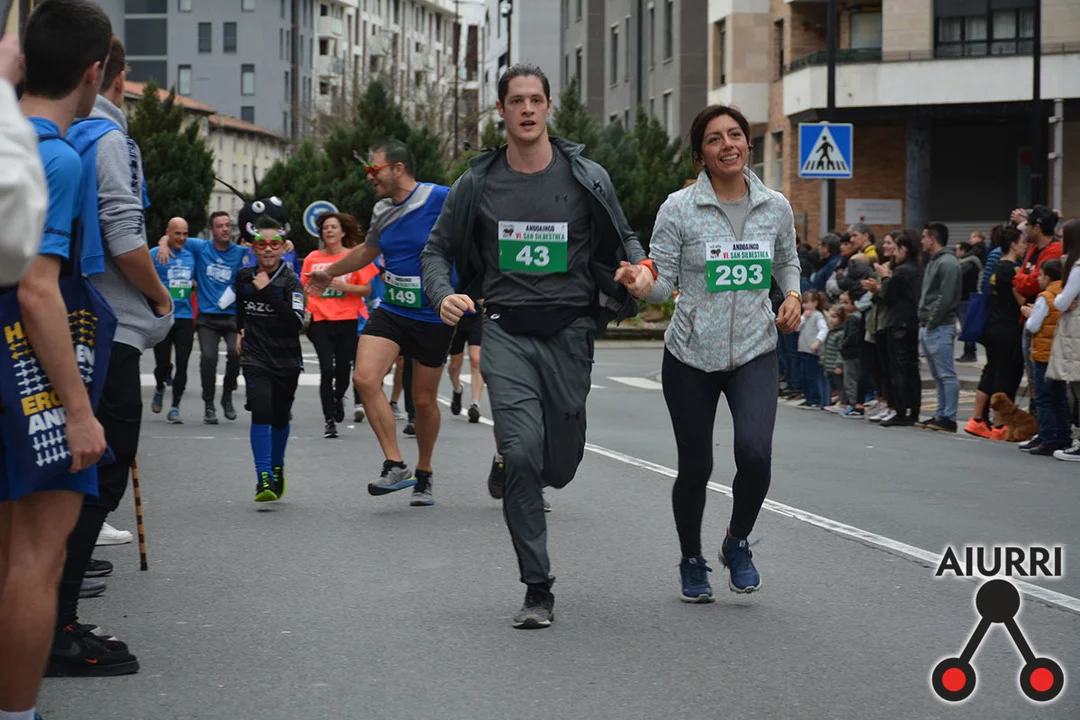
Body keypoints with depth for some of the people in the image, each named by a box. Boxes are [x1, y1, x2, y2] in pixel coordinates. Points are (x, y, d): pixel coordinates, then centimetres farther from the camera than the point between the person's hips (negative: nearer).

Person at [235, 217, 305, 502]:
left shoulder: (291, 281, -9)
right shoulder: (244, 277, 3)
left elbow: (296, 322, -24)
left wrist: (268, 292, -25)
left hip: (286, 360, -1)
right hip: (255, 357, 1)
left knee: (280, 418, 11)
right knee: (261, 411, -18)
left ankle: (277, 468, 37)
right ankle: (263, 478, -20)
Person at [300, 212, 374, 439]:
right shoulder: (312, 258, 8)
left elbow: (368, 290, 0)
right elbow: (304, 288, 14)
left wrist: (344, 286, -15)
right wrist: (303, 311, 0)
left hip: (348, 321, -1)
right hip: (320, 321, 1)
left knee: (343, 369, 1)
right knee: (326, 370, -10)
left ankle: (338, 398, 37)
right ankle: (329, 421, -2)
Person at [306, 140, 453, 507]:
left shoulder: (440, 199, -14)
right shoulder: (382, 211, 7)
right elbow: (368, 250, 26)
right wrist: (330, 273, 37)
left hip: (433, 316, -5)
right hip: (391, 311, 5)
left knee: (424, 399, 6)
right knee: (365, 378, -17)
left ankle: (424, 474, 29)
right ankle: (395, 465, -10)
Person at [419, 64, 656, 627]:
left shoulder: (587, 178, 4)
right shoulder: (477, 184, 5)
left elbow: (623, 240, 14)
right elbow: (438, 249, 12)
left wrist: (638, 271, -9)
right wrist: (444, 295, -8)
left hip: (568, 331, 1)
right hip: (506, 331, -1)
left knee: (558, 468, 4)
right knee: (522, 456, -14)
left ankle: (509, 468, 44)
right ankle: (537, 591, -7)